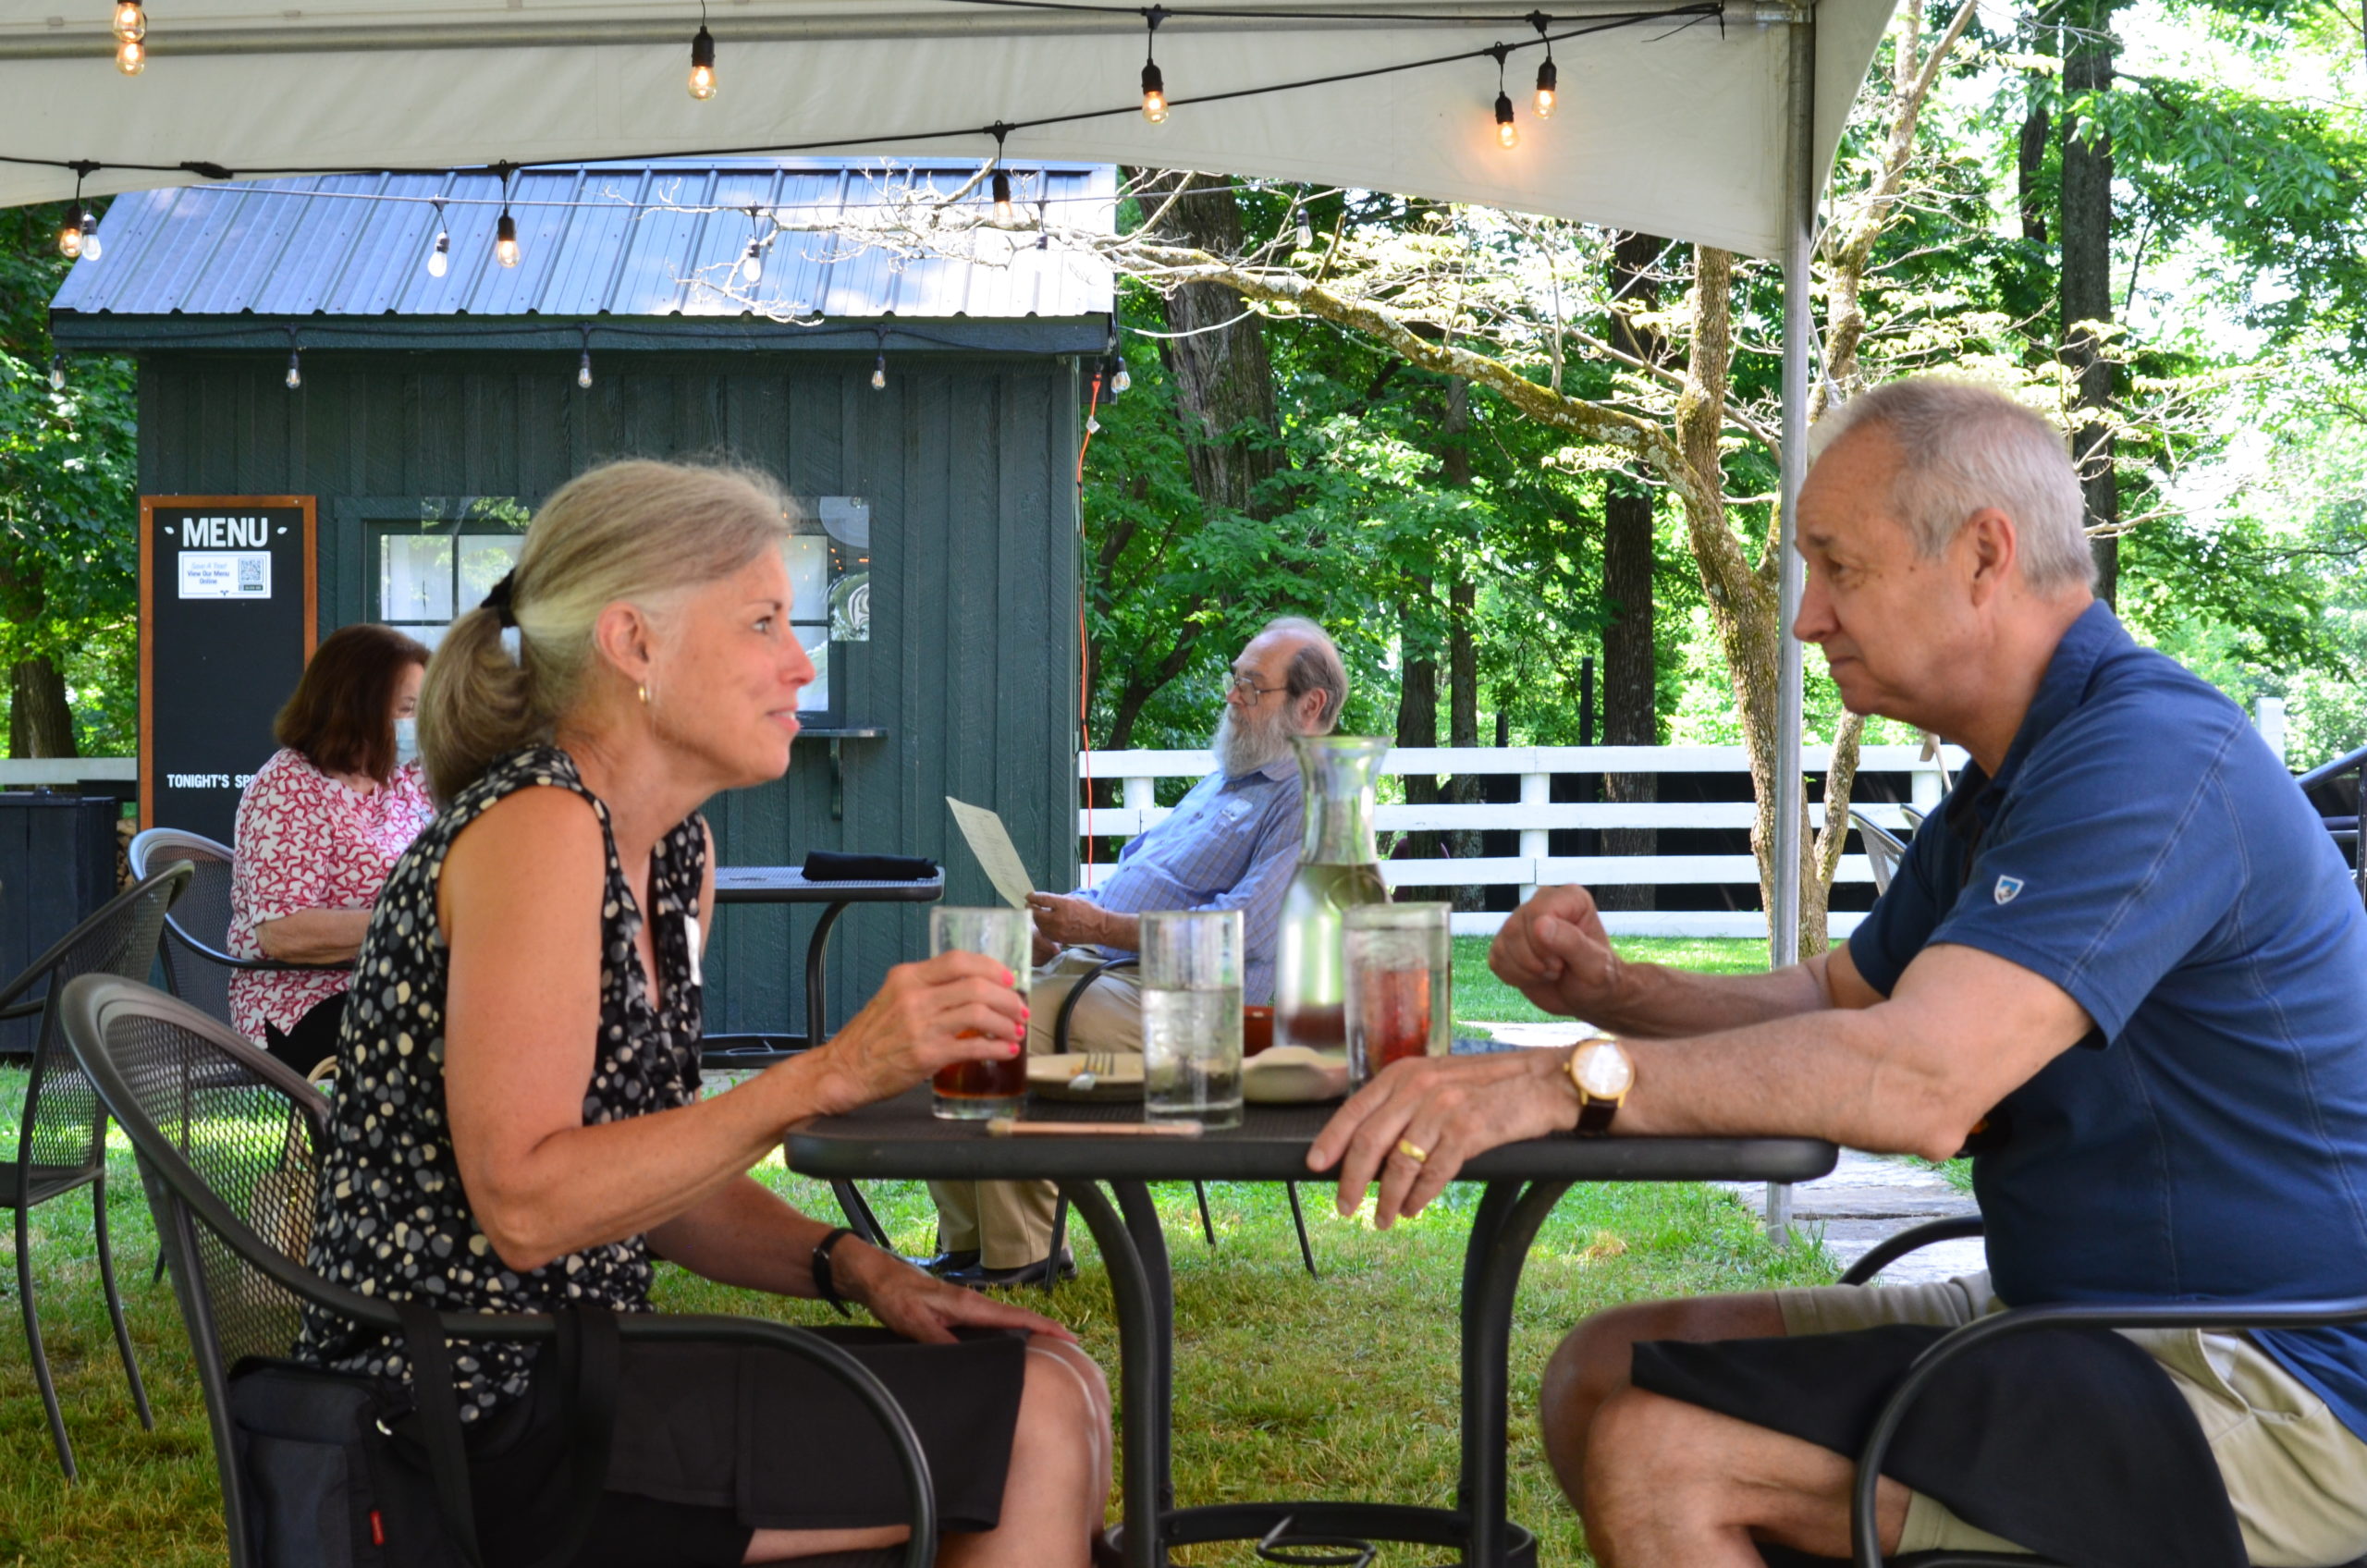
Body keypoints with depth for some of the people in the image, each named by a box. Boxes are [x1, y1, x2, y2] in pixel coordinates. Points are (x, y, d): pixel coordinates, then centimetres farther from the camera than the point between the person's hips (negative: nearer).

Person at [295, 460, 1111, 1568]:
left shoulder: (676, 852, 11)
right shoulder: (533, 828, -16)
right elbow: (525, 1205, -24)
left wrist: (854, 1269, -2)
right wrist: (830, 1076, -26)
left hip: (564, 1379, 9)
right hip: (481, 1427, -9)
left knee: (1049, 1382, 7)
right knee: (1037, 1426, -10)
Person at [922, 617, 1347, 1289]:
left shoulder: (1309, 802, -8)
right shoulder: (1222, 780, 26)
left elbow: (1241, 929, -19)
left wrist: (1101, 925, -18)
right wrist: (1063, 921, 7)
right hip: (1094, 961, 10)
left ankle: (1018, 1253, -20)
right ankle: (964, 1242, -9)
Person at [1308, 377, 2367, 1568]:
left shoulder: (2154, 756, -20)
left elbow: (1920, 1080, -32)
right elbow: (1833, 1001, 22)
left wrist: (1572, 1081, -34)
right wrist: (1607, 993, 4)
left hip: (2257, 1391, -10)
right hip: (2075, 1321, 10)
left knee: (1657, 1448, -21)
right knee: (1600, 1376, 7)